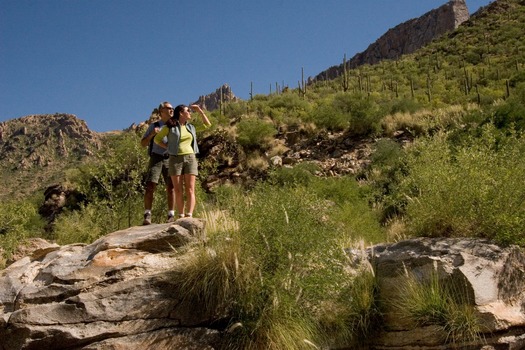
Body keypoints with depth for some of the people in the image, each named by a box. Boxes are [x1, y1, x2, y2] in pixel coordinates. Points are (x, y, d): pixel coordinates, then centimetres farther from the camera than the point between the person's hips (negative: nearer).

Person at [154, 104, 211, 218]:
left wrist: (199, 110, 16)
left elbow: (207, 124, 22)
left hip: (190, 159, 2)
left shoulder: (191, 127, 14)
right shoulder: (169, 126, 2)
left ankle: (189, 217, -18)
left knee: (190, 190, -10)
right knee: (178, 191, -4)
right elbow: (157, 139, 10)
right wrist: (169, 148, 0)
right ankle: (181, 217, -1)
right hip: (175, 160, -2)